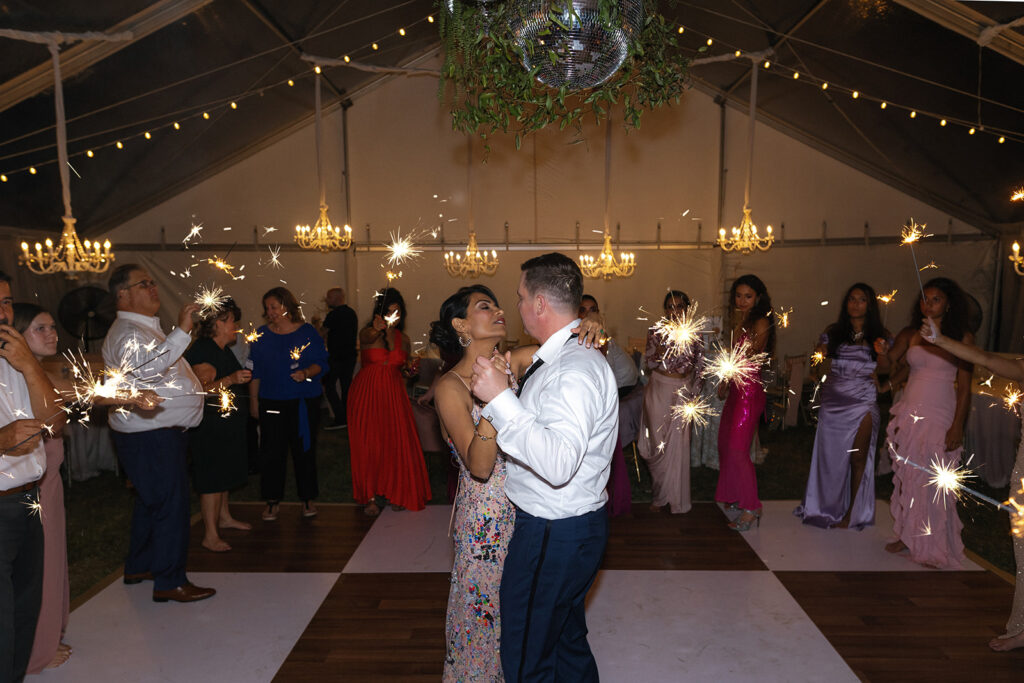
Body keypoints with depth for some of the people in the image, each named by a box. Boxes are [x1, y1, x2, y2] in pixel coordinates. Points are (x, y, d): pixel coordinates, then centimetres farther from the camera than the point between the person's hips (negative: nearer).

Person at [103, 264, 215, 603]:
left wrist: (195, 374, 21)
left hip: (161, 432, 11)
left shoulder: (147, 328, 18)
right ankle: (170, 581, 3)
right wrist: (181, 332, -41)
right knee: (170, 504, -6)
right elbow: (143, 368, -38)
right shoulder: (127, 333, -17)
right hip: (151, 438, -11)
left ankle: (139, 566, 35)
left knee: (151, 500, 20)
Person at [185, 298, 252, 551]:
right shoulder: (201, 350, -19)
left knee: (224, 472, 21)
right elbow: (203, 388, -31)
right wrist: (231, 379, -42)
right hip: (209, 427, -10)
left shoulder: (222, 350, 12)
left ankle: (224, 517, 36)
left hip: (226, 423, 10)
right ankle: (210, 536, 0)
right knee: (212, 479, -6)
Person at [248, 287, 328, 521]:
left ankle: (307, 498, 18)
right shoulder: (261, 335, 6)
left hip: (304, 401, -1)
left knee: (304, 449, 4)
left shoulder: (307, 332, 0)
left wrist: (306, 373, -22)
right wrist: (253, 400, 7)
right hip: (271, 402, 2)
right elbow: (254, 370, 9)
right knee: (272, 450, 2)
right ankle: (273, 500, 15)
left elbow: (322, 362, -2)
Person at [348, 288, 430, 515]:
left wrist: (409, 367, -3)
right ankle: (369, 496, 11)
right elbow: (367, 338, -32)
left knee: (397, 443, -1)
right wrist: (378, 329, -55)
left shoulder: (404, 339, 8)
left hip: (394, 394, 3)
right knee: (368, 444, -1)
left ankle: (395, 492, 16)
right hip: (367, 394, -3)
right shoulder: (367, 333, -5)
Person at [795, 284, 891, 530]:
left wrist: (882, 354, -12)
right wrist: (819, 355, -8)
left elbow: (884, 369, 7)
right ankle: (827, 507, 21)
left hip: (863, 402, -1)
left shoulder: (879, 334, 5)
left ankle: (852, 511, 8)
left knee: (858, 456, -3)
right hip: (833, 400, 2)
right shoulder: (833, 332, 7)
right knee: (830, 454, 6)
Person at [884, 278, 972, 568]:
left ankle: (934, 547, 12)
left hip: (939, 417, -3)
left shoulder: (962, 338, -2)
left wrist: (957, 426, -10)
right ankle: (908, 536, 23)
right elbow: (889, 368, 4)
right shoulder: (911, 334, 7)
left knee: (933, 482, -1)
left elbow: (964, 386, -4)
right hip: (908, 414, 3)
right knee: (906, 477, 9)